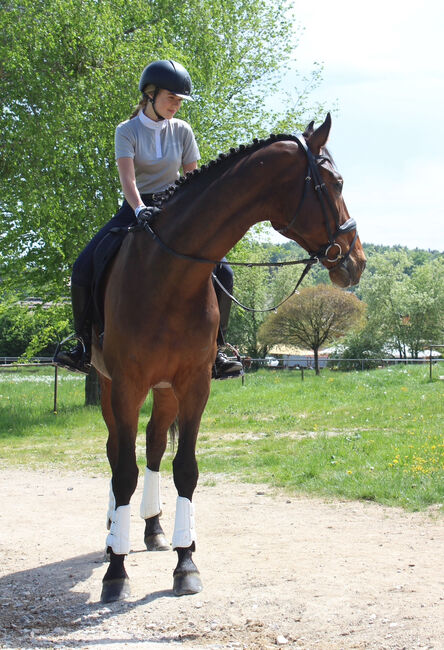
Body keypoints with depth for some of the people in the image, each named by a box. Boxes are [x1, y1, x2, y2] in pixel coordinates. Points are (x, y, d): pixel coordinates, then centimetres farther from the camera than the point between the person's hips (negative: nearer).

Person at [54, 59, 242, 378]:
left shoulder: (182, 131, 3)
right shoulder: (128, 131, -5)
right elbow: (127, 179, -19)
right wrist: (140, 209, -37)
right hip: (137, 210, -1)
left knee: (221, 274, -17)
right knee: (84, 268, -19)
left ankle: (214, 350, -3)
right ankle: (85, 348, -5)